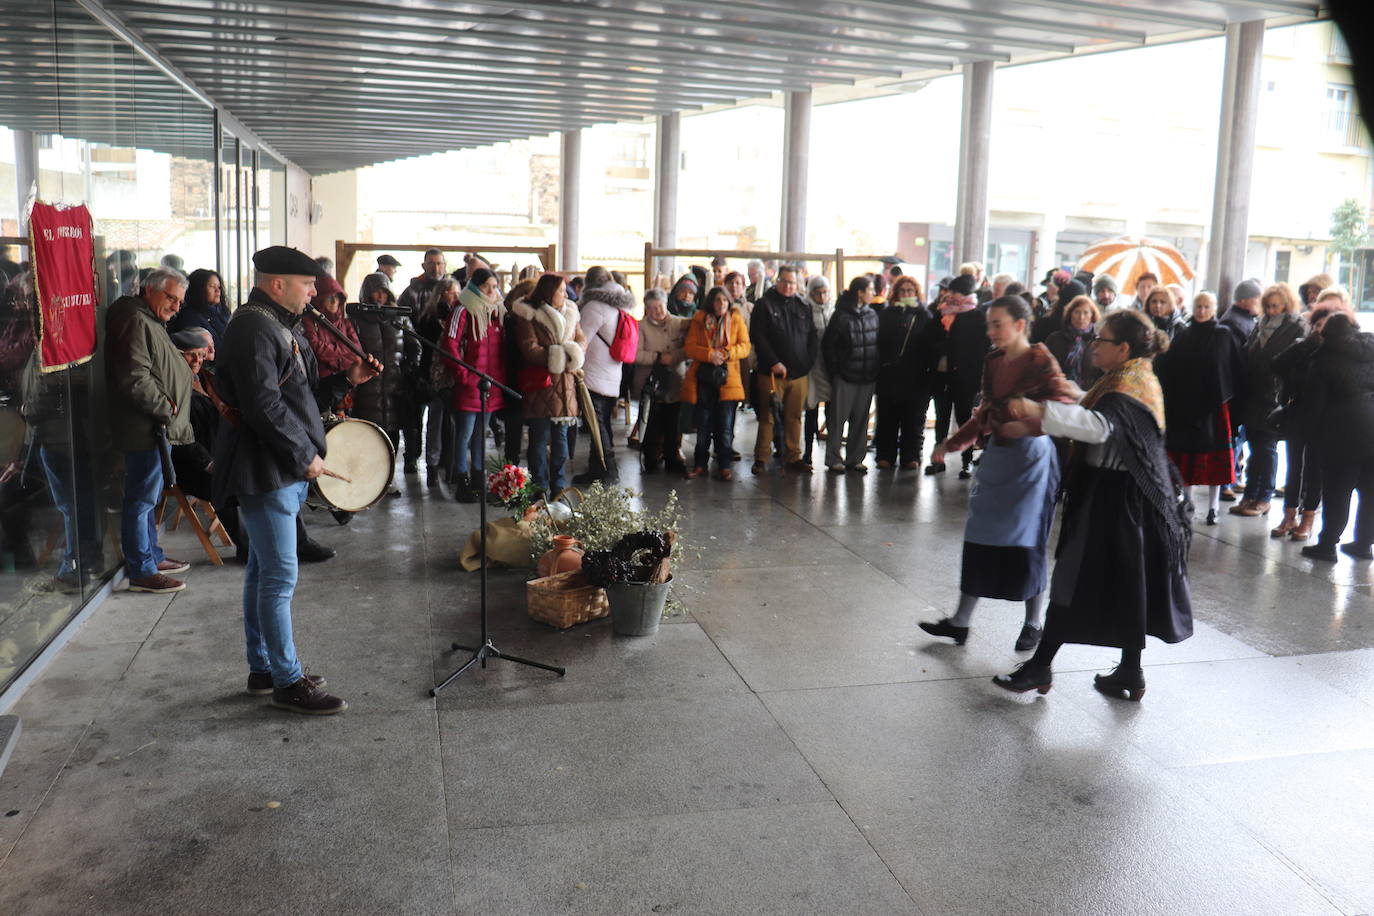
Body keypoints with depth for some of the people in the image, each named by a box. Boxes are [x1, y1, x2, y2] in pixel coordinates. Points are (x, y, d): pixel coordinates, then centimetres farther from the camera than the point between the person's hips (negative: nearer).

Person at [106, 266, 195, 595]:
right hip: (144, 428, -11)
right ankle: (142, 572, 1)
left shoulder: (151, 321, 19)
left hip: (155, 426, 11)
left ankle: (153, 557, 31)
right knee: (142, 499, -5)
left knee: (150, 496, 19)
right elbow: (135, 379, -24)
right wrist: (165, 407, -17)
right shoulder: (136, 321, -16)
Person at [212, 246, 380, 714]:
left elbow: (300, 393, 21)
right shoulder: (253, 329, -16)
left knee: (263, 571, 16)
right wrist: (305, 455, -18)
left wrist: (347, 379, 10)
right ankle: (288, 681, 3)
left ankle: (262, 668, 27)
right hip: (266, 471, -11)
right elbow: (264, 406, -24)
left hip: (284, 469, 11)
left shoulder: (280, 325, 17)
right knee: (279, 576, -6)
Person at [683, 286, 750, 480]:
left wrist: (726, 353, -16)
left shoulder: (737, 319, 8)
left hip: (728, 378, -1)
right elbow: (689, 347, 0)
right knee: (703, 425, 6)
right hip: (703, 377, 1)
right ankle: (700, 465, 16)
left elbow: (745, 346, 1)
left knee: (725, 427, -1)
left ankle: (725, 466, 8)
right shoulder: (699, 320, 7)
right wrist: (709, 354, -16)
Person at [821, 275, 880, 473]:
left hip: (867, 377, 5)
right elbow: (827, 344, -7)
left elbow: (877, 343, 12)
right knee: (838, 418, 0)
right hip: (844, 377, -5)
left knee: (861, 419, 9)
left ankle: (855, 458, 18)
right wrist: (834, 372, -7)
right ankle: (833, 459, 9)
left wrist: (876, 371, 5)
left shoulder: (872, 315, 8)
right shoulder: (842, 316, -8)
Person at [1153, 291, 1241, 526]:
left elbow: (1234, 370, 0)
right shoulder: (1183, 336, 8)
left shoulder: (1224, 336, 2)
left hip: (1214, 404, -2)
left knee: (1213, 455, 1)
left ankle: (1213, 505, 10)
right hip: (1185, 404, 2)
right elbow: (1168, 370, 5)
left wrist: (1227, 396, -8)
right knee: (1185, 455, 4)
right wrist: (1172, 399, -5)